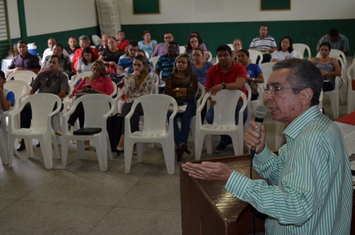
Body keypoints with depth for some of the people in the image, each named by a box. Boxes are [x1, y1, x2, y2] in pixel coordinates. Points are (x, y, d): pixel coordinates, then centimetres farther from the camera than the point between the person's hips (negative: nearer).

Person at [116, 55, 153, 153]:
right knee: (134, 113, -36)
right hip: (129, 104, 2)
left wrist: (133, 99, -10)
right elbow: (127, 92, 4)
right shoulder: (128, 77, 21)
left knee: (130, 109, -37)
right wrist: (133, 78, 2)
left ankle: (123, 140, -40)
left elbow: (145, 94, 0)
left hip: (142, 105, -2)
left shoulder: (148, 77, 11)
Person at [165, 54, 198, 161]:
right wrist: (185, 91, -2)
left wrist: (177, 89, 1)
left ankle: (180, 145, -42)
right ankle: (182, 143, -48)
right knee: (171, 115, -35)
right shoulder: (171, 77, 21)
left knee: (186, 116, -36)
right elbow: (168, 92, 4)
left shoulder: (192, 76, 19)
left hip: (188, 103, -1)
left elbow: (193, 91, 1)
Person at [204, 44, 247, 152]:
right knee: (209, 117, -27)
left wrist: (223, 86, -47)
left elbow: (239, 84, -29)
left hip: (237, 101, -2)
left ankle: (225, 141, -5)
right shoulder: (212, 70, 2)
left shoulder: (240, 68, -9)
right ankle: (229, 137, 3)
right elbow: (208, 89, 5)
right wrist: (211, 99, -19)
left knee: (242, 115, -34)